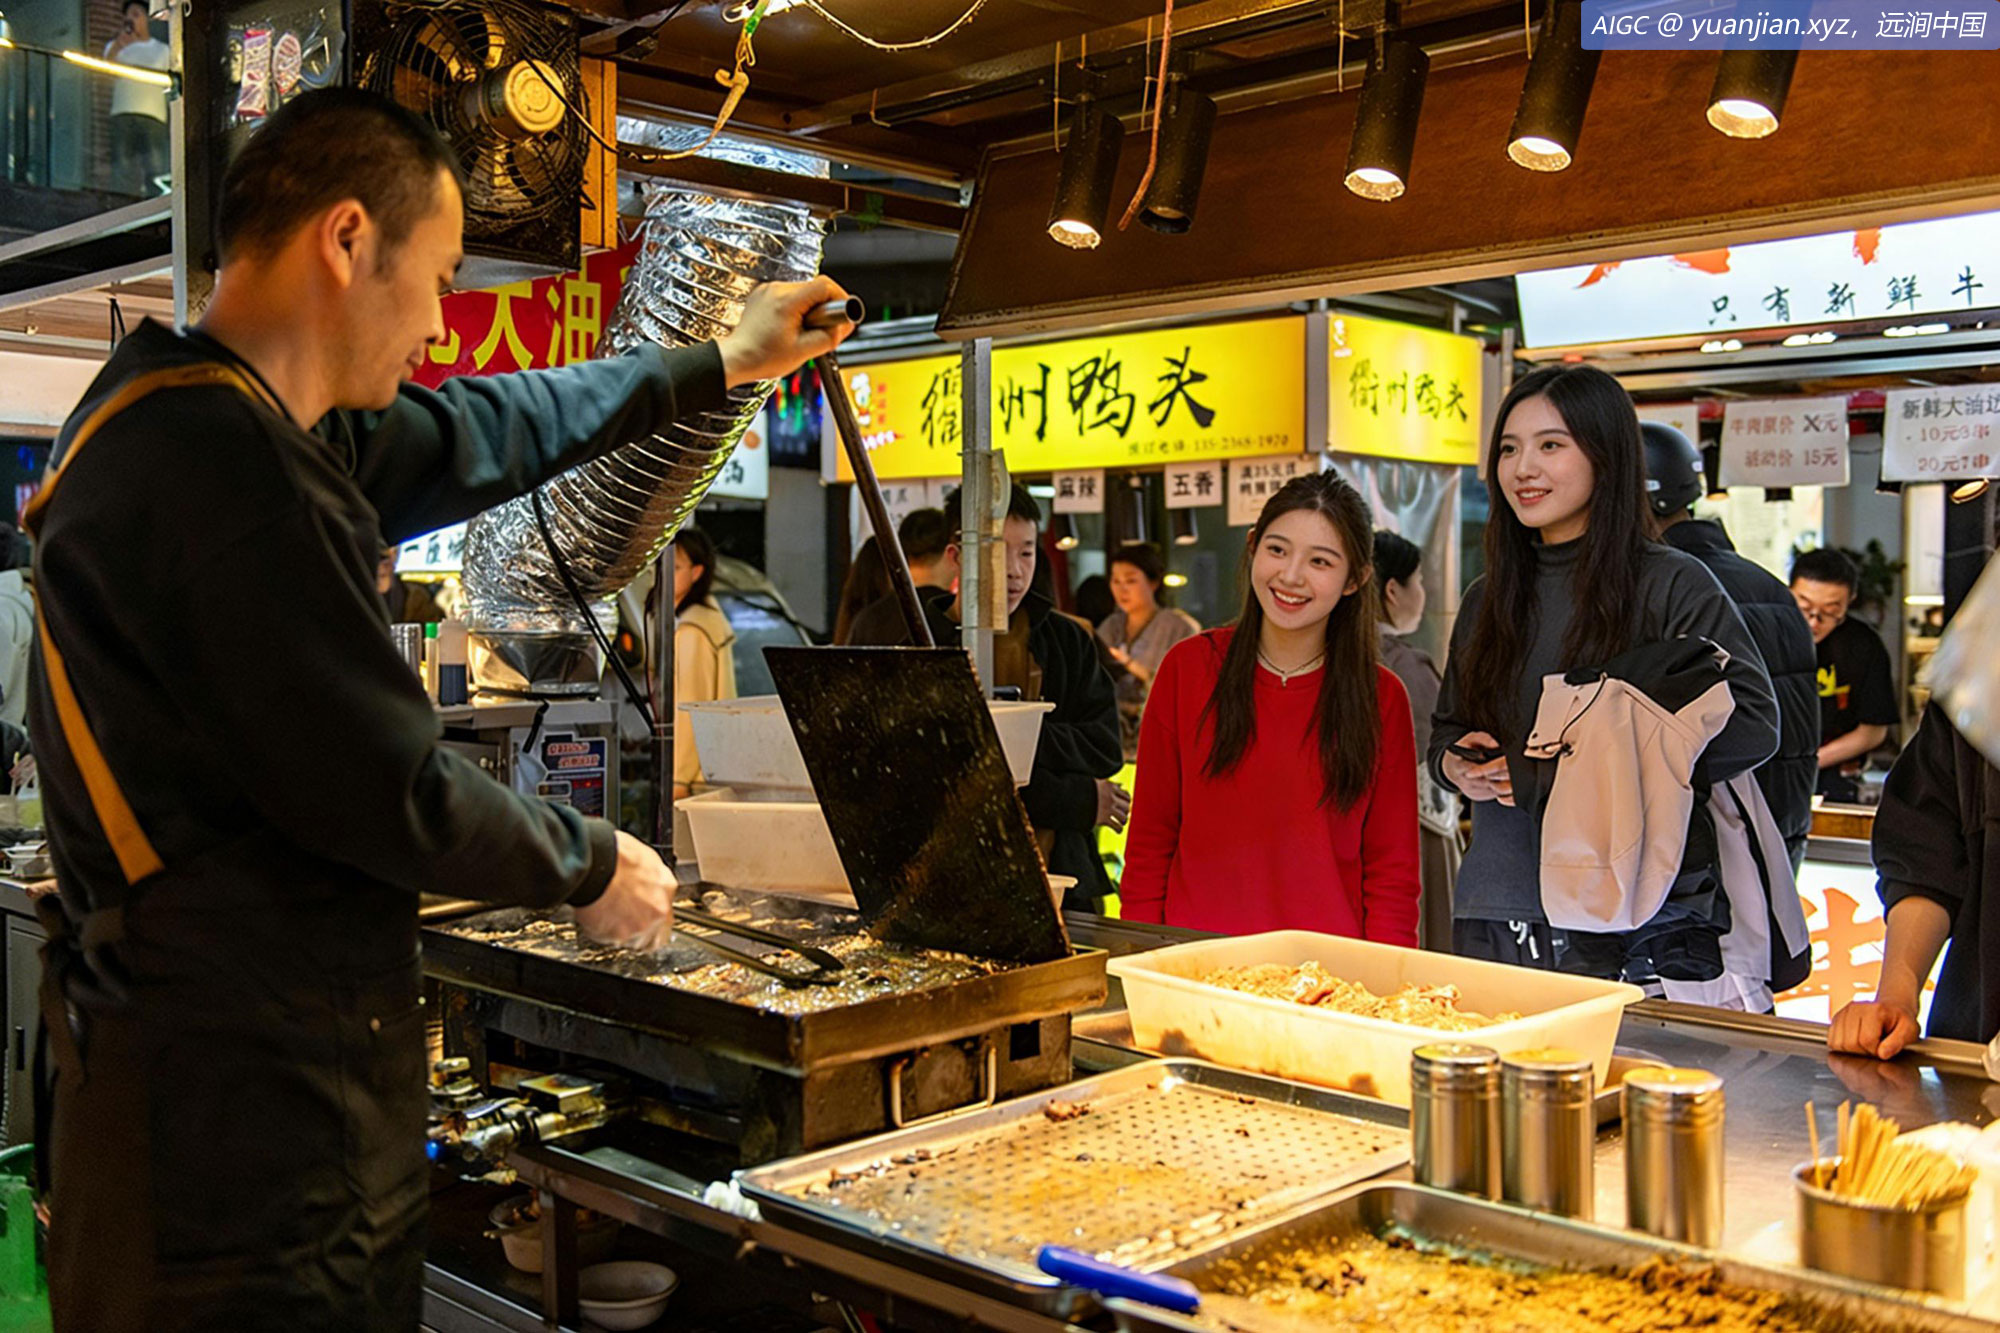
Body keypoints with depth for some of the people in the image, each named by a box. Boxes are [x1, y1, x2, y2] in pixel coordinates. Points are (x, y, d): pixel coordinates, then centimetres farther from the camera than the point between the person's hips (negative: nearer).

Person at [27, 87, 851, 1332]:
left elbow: (474, 435, 22)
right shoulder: (219, 462, -22)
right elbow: (388, 793, -21)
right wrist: (591, 865, -3)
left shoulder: (186, 416, 11)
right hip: (254, 1090, -10)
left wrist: (720, 365, 29)